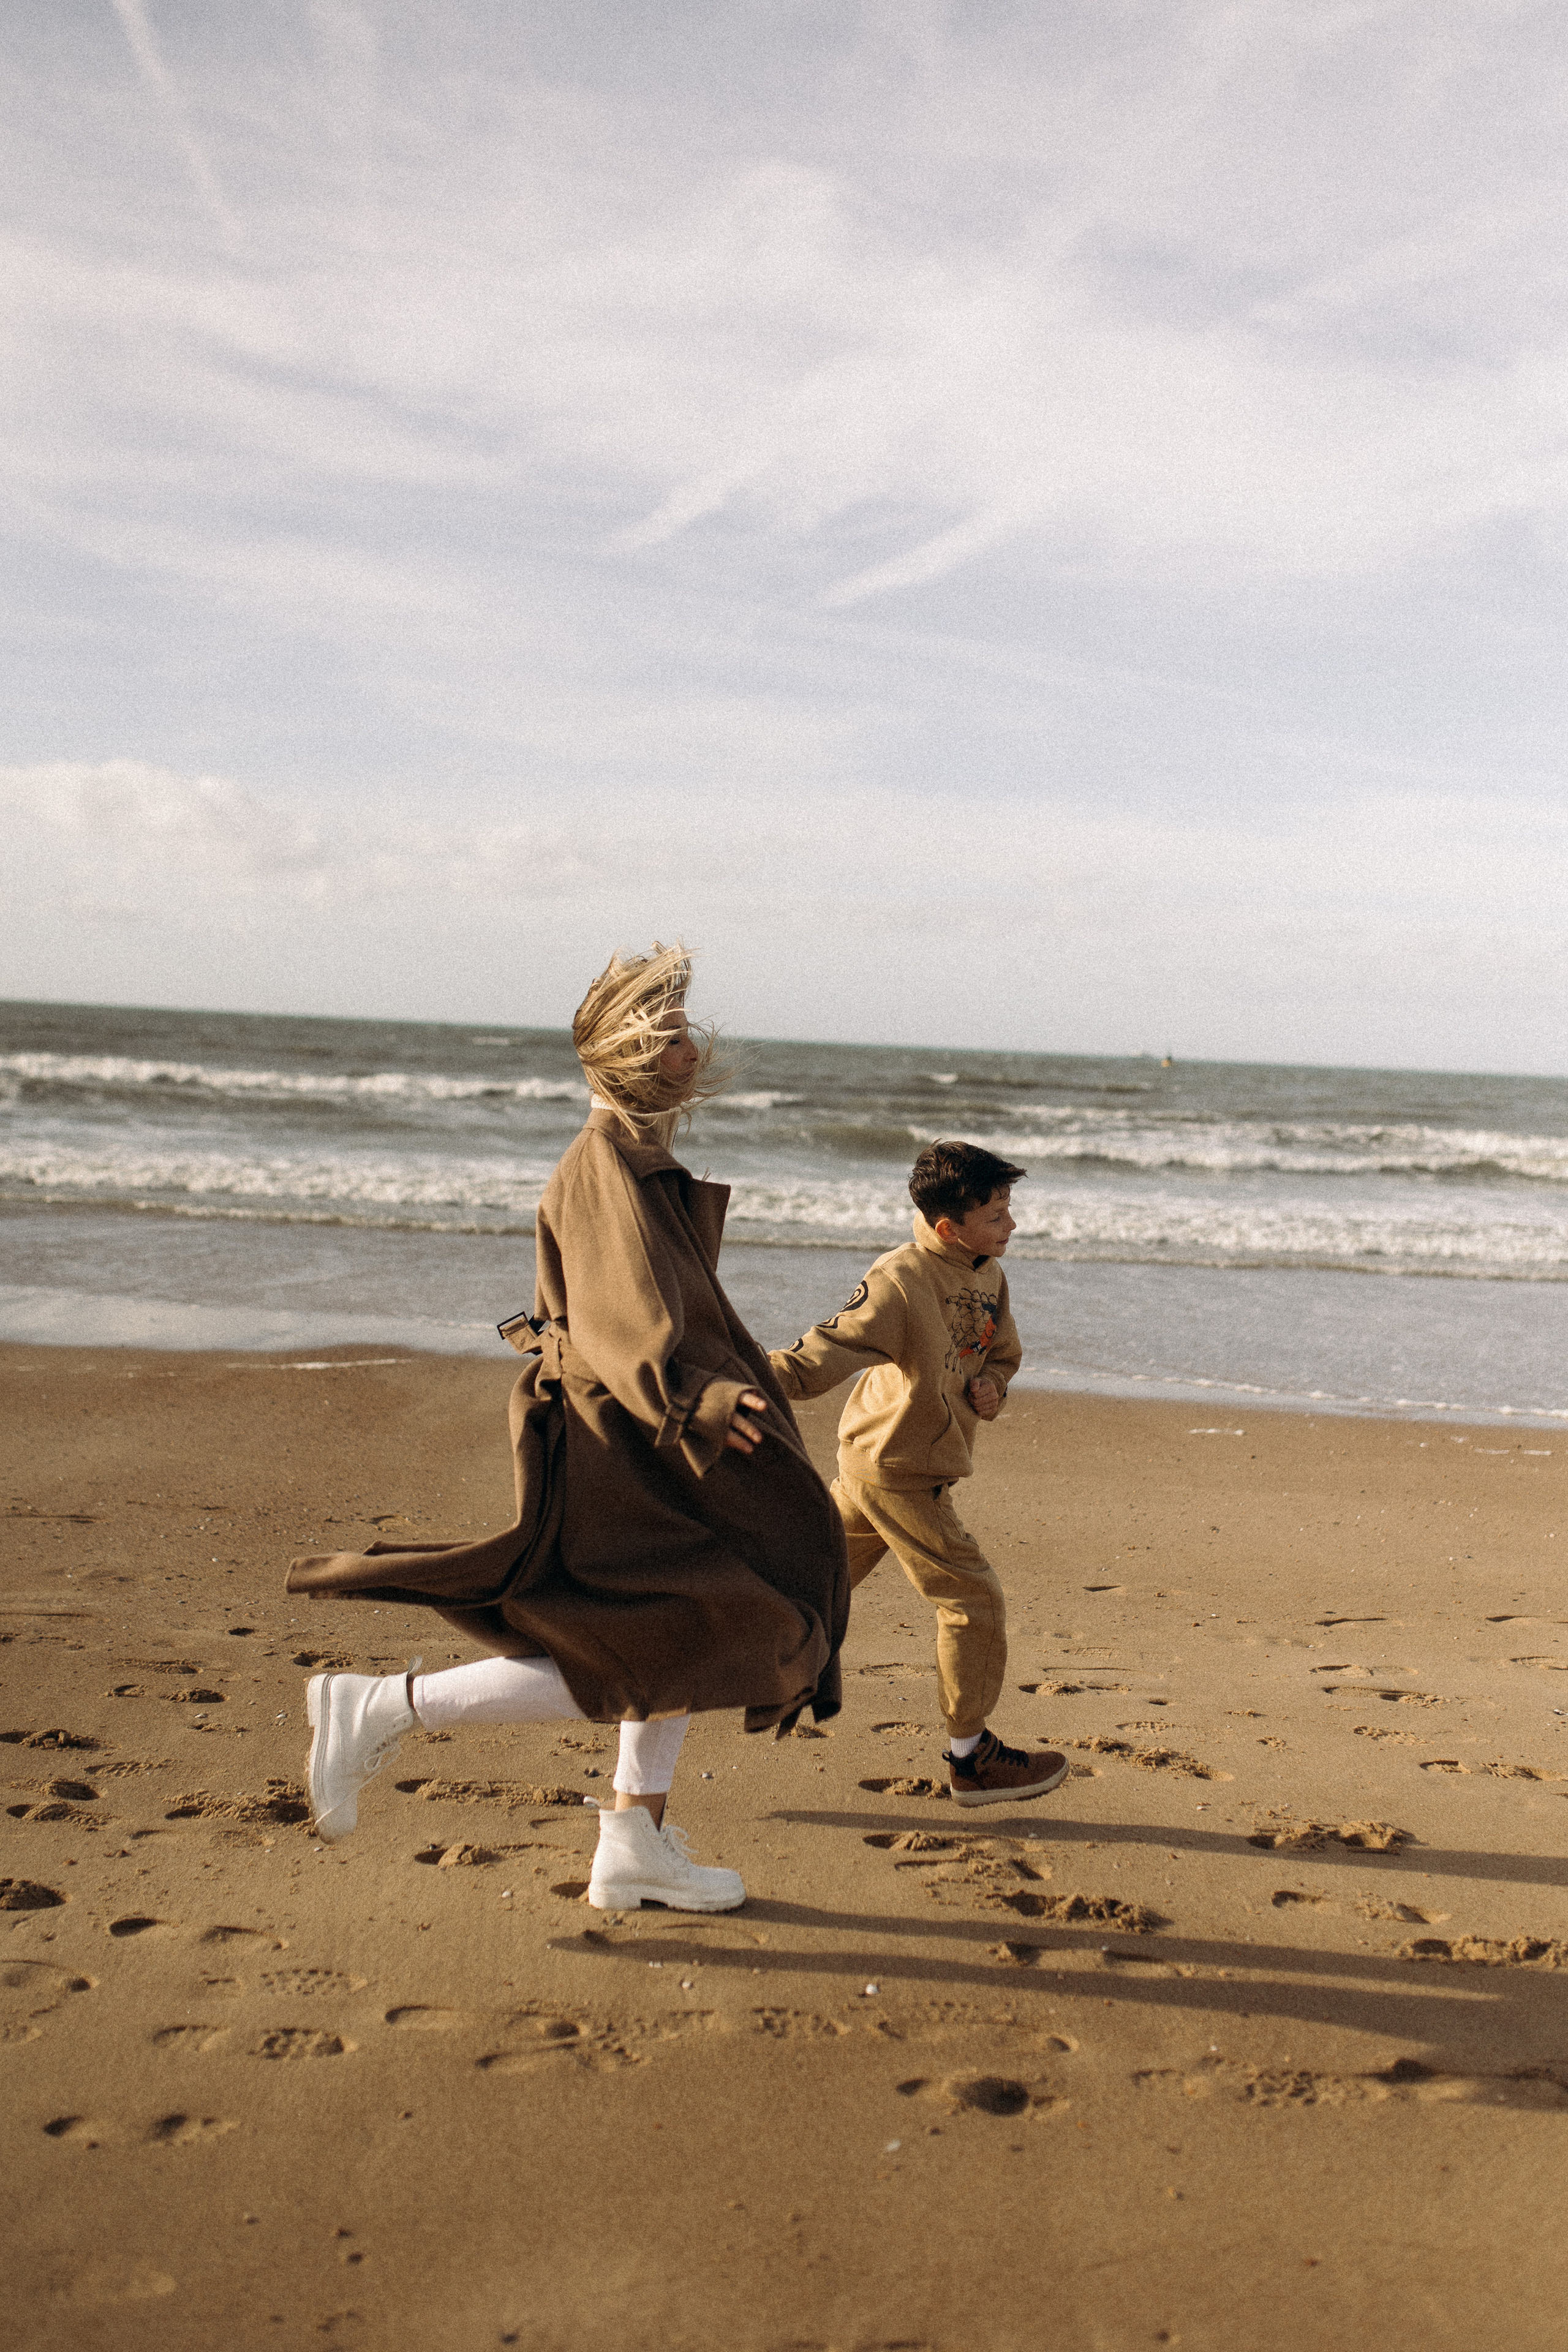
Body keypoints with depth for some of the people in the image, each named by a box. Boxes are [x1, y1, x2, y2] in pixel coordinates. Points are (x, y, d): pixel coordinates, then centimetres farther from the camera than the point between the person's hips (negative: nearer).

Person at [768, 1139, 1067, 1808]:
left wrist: (992, 1388, -1)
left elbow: (1004, 1352, 21)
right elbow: (834, 1345, -30)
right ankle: (970, 1757, 9)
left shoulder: (989, 1278, 6)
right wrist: (770, 1380, -46)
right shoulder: (901, 1281, -22)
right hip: (898, 1469, -9)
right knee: (972, 1596, -3)